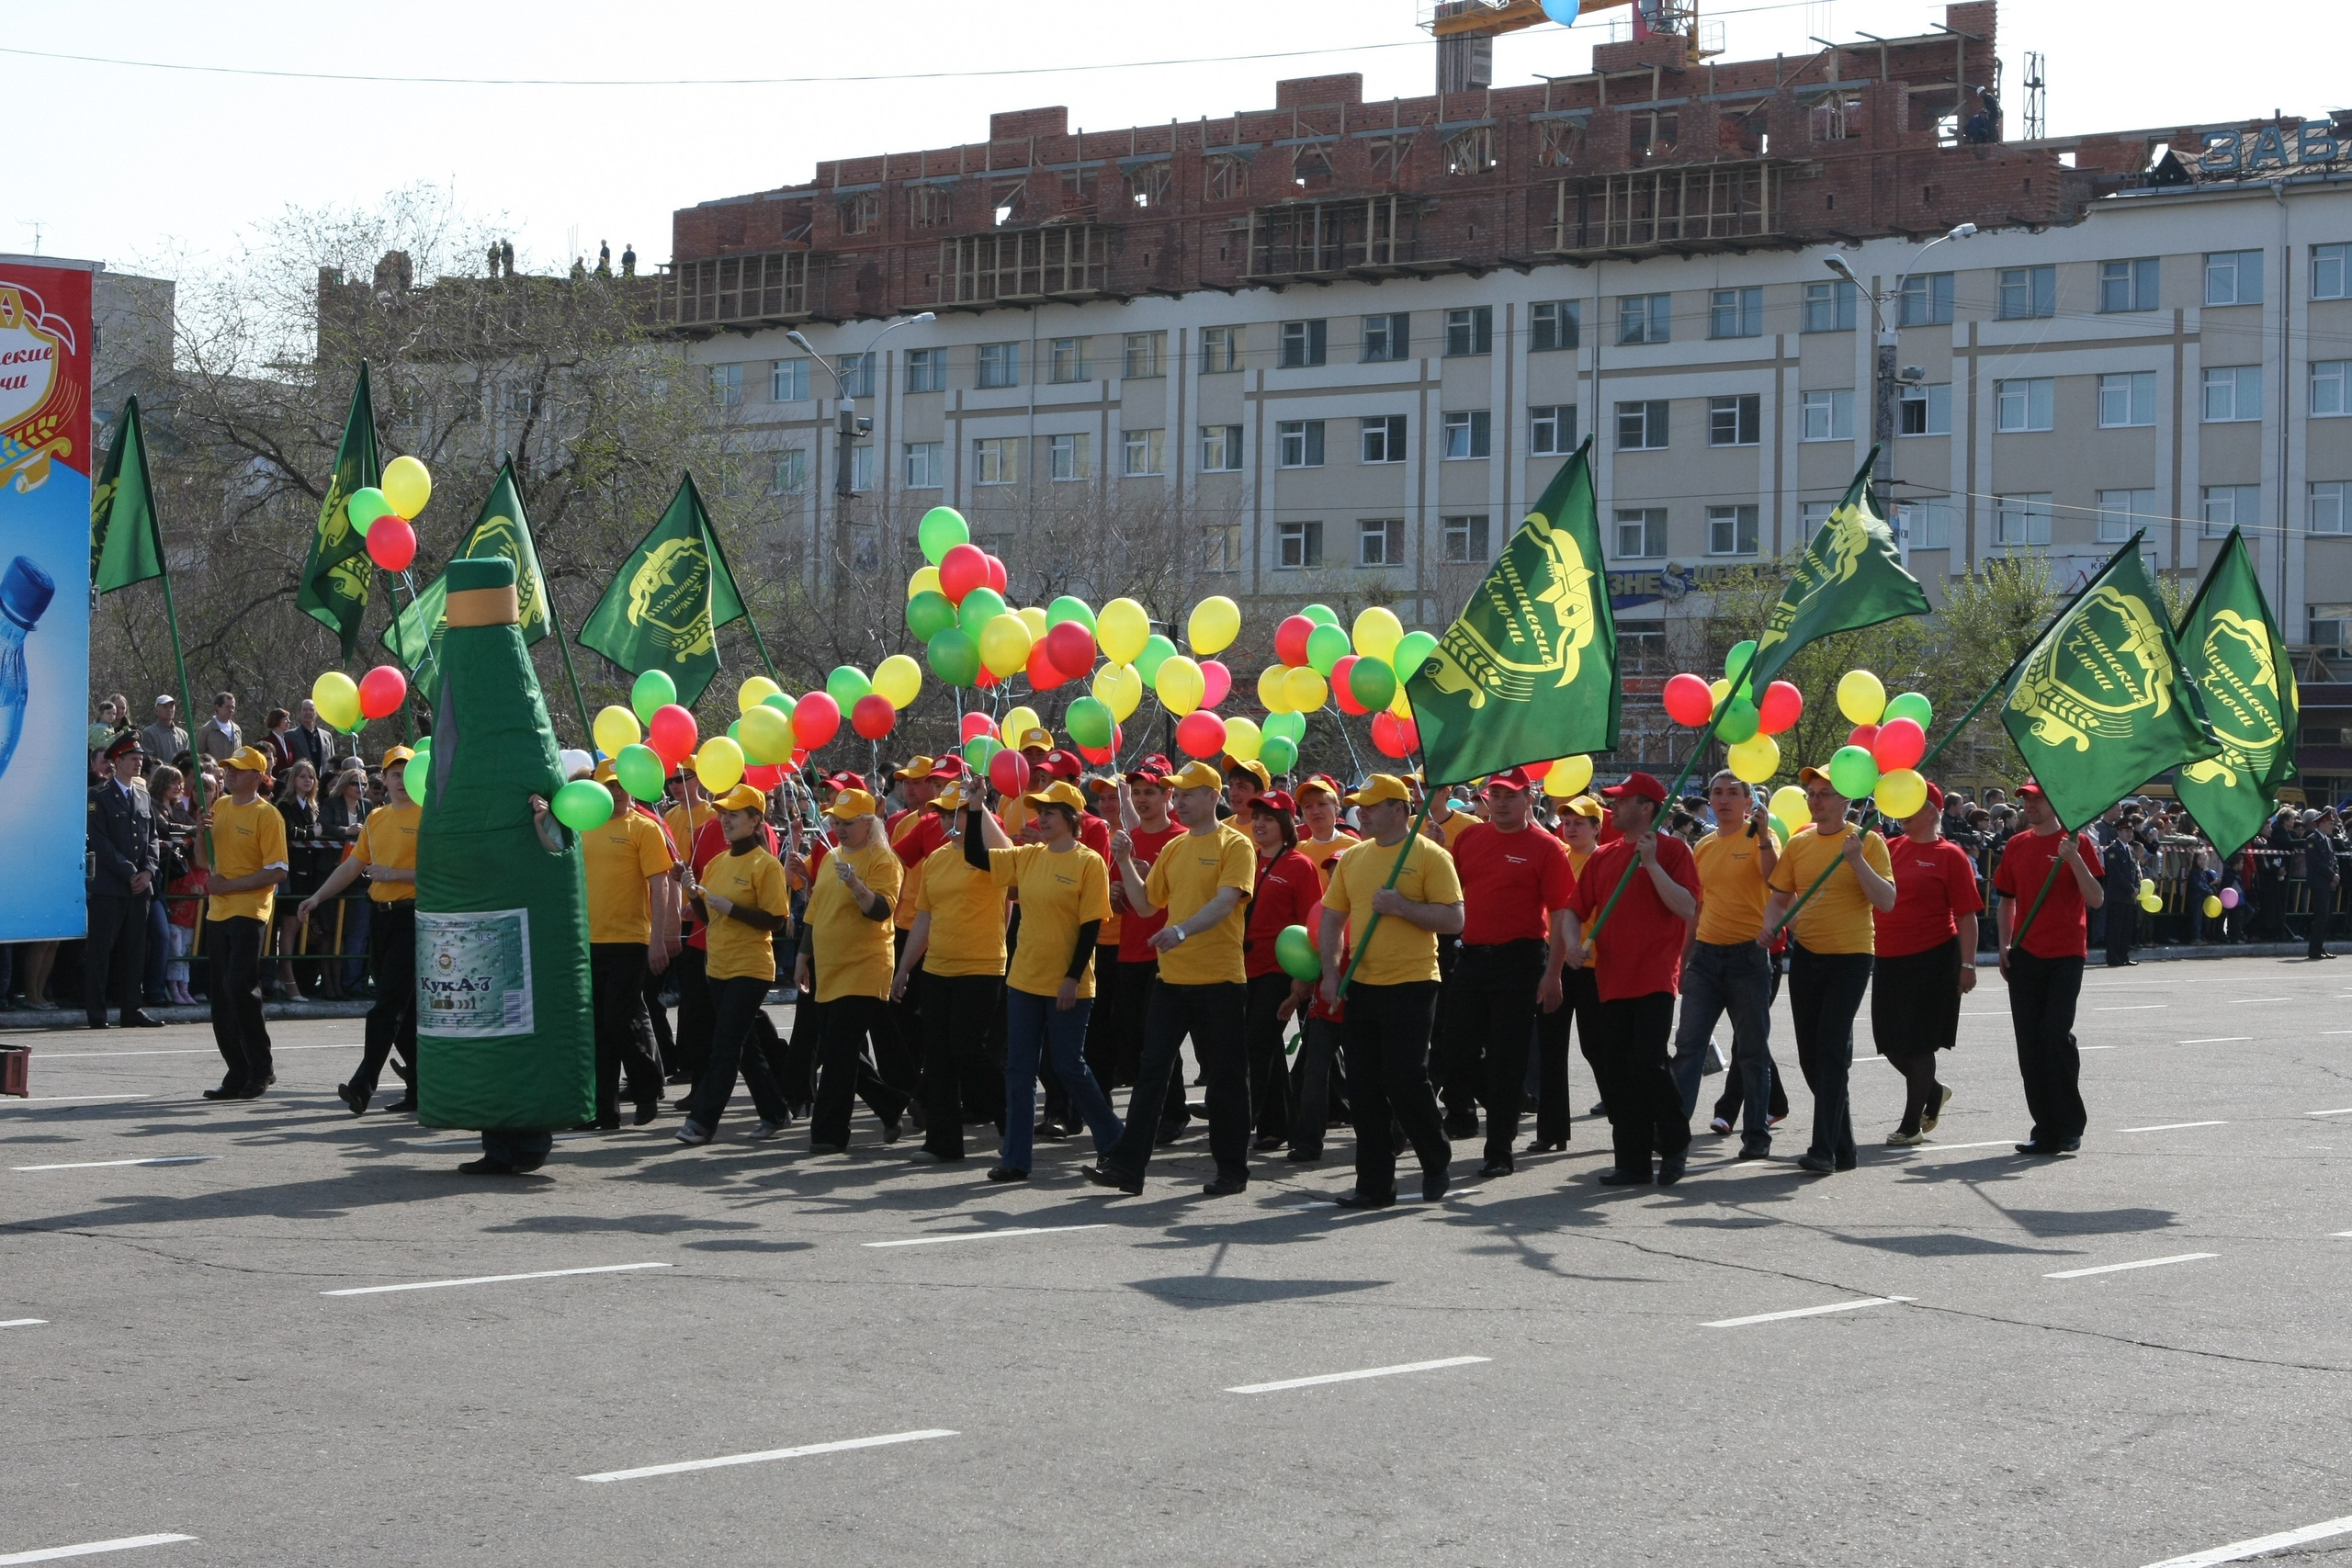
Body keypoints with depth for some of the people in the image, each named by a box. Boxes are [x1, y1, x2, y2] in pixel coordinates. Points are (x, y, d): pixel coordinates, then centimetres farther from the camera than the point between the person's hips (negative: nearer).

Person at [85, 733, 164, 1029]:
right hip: (108, 885, -6)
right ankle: (96, 1013, -1)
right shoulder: (99, 797, -4)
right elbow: (101, 842, -10)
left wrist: (148, 871, -2)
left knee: (135, 949, 7)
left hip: (140, 885, 6)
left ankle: (132, 1009, 12)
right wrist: (129, 873, -14)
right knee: (100, 949, -4)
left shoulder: (144, 796, 15)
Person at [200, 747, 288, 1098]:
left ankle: (261, 1069, -6)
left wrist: (229, 885, -16)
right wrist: (204, 832, -1)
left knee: (239, 986, -17)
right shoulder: (220, 807, 14)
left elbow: (277, 872, -13)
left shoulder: (267, 815, -8)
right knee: (222, 995, 7)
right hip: (219, 911, 7)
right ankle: (238, 1075, 14)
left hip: (250, 912, -7)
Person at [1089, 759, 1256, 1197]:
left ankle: (1232, 1169, 14)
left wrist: (1183, 930, -35)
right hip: (1171, 977, 6)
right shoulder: (1173, 848, 14)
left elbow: (1227, 899, -21)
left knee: (1225, 1077, 3)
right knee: (1152, 1071, 2)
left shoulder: (1235, 845, -6)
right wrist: (1125, 862, 3)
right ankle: (1127, 1164, 1)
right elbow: (1146, 904, 17)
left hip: (1220, 979, -6)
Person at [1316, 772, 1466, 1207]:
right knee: (1365, 1089, 6)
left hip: (1411, 985, -6)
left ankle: (1437, 1162, 14)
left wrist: (1402, 906, -21)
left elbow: (1453, 919, -12)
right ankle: (1374, 1184, 13)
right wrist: (1331, 971, 3)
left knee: (1405, 1080, -9)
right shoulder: (1352, 858, 12)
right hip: (1361, 987, 6)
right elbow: (1332, 919, 16)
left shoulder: (1430, 855, -6)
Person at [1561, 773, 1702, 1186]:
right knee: (1614, 1073, 4)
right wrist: (1573, 941, -4)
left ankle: (1675, 1143, 6)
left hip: (1655, 978, -6)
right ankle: (1632, 1161, 12)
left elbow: (1688, 909, -13)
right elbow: (1576, 908, 16)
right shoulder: (1603, 857, 14)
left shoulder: (1672, 850, -1)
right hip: (1611, 978, 6)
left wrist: (1650, 863, -17)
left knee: (1648, 1062, -15)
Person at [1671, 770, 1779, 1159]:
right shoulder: (1703, 847, 13)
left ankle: (1756, 1134, 10)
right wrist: (1683, 958, 18)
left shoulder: (1759, 837, -3)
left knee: (1752, 1049, 3)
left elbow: (1774, 881, -21)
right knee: (1689, 1044, 1)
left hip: (1748, 955, -5)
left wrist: (1763, 836, -31)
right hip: (1705, 953, 5)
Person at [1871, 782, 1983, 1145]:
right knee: (1891, 1041, 8)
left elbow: (1967, 915, -8)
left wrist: (1968, 965, -13)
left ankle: (1912, 1124, 8)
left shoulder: (1949, 855, -6)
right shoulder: (1890, 849, 11)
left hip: (1932, 959, -6)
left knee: (1917, 1042, -1)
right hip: (1889, 958, 6)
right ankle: (1934, 1091, 34)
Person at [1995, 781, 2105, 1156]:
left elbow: (2096, 899, -8)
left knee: (2056, 1034, -14)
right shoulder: (2016, 845, 11)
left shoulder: (2075, 843, -2)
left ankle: (2070, 1125, -2)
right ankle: (2046, 1129, 10)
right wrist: (2005, 945, 8)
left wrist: (2074, 859, -20)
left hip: (2066, 955, -5)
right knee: (2030, 1042, 3)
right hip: (2025, 956, 5)